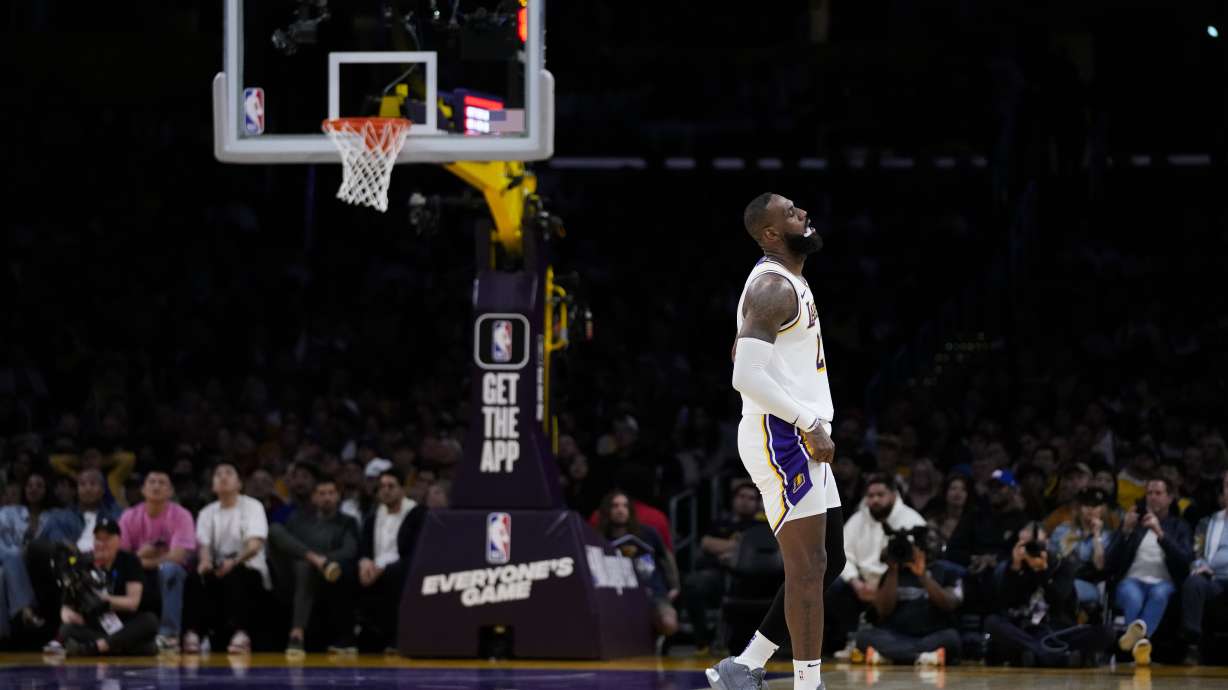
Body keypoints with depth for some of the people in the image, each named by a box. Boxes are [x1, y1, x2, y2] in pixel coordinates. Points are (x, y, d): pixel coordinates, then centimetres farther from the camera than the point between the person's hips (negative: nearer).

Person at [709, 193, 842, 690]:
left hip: (798, 438, 10)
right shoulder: (773, 288, -15)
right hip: (782, 439, -10)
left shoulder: (788, 283, 17)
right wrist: (807, 422, -23)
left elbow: (743, 356, 29)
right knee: (807, 569, -11)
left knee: (809, 569, 12)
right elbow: (747, 376, -24)